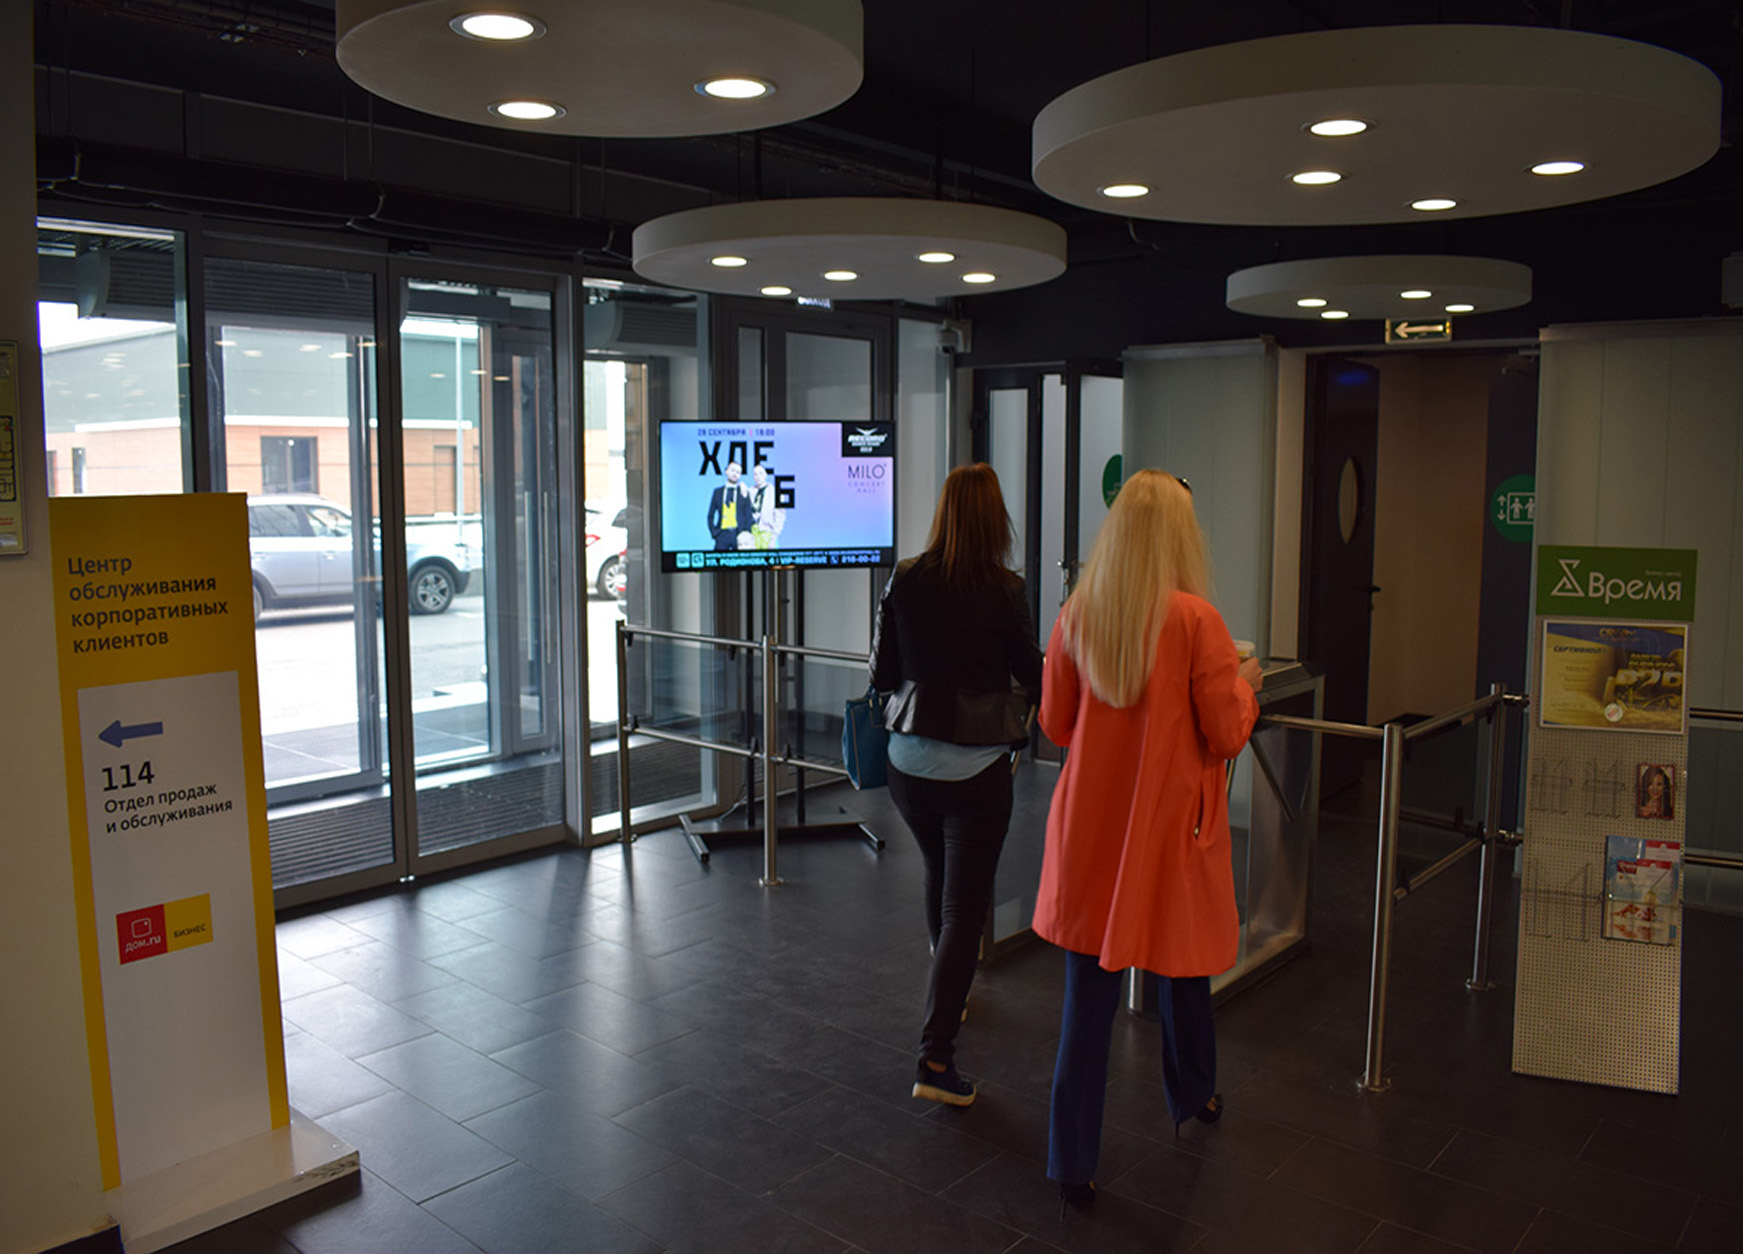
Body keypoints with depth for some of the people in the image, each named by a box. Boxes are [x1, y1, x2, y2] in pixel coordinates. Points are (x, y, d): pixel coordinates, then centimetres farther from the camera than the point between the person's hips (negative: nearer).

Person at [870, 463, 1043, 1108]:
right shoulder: (1003, 592, -13)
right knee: (964, 905, 2)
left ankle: (950, 991, 48)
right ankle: (934, 1058, 0)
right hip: (976, 766, -4)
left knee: (939, 877, 26)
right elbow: (1034, 680, -5)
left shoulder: (904, 581, -4)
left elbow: (881, 674, 1)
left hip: (908, 759, 4)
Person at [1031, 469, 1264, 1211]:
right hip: (1170, 827, -2)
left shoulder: (1075, 618, -3)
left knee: (1088, 992, 8)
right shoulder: (1195, 619, -15)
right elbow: (1228, 734, -10)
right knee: (1181, 968, 21)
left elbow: (1055, 724, 6)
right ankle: (1194, 1100, 47)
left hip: (1090, 830, 2)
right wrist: (1245, 683, 9)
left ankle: (1072, 1164, 13)